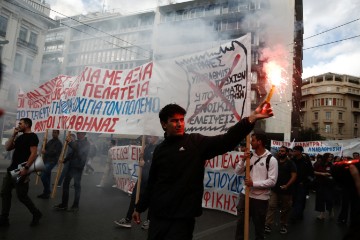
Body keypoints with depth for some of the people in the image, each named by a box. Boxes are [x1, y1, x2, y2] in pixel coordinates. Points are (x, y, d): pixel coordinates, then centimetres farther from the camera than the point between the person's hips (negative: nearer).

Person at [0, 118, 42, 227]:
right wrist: (14, 135, 6)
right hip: (12, 169, 9)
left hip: (21, 170, -9)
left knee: (21, 195, -2)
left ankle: (37, 214, 17)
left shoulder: (32, 136, -11)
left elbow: (34, 153, -20)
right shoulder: (20, 137, 17)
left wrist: (26, 168, -26)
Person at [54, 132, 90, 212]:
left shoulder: (86, 144, -9)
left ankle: (75, 205, 10)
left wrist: (70, 142, -29)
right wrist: (64, 160, 11)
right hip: (71, 165, 8)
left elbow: (79, 151, -26)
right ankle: (64, 204, 17)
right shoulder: (76, 142, 14)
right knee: (65, 183, 8)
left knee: (77, 185, -1)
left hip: (78, 167, -7)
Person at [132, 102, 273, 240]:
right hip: (158, 214, 4)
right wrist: (139, 207, 18)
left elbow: (226, 141, -19)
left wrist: (251, 119, -31)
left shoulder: (196, 142, -5)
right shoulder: (160, 149, 6)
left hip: (182, 217, -4)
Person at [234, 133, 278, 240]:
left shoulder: (271, 159, -11)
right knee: (240, 222, 14)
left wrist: (254, 183, -20)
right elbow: (238, 172, 3)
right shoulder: (249, 155, 3)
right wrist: (243, 159, -12)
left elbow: (272, 181, -15)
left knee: (259, 225, 14)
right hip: (245, 194, 4)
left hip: (261, 198, -4)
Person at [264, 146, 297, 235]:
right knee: (271, 207, -5)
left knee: (285, 209, 10)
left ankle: (283, 225, 26)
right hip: (275, 189, 3)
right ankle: (268, 225, -4)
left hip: (286, 190, -2)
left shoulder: (290, 163, -2)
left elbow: (294, 176, -10)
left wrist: (287, 185, -22)